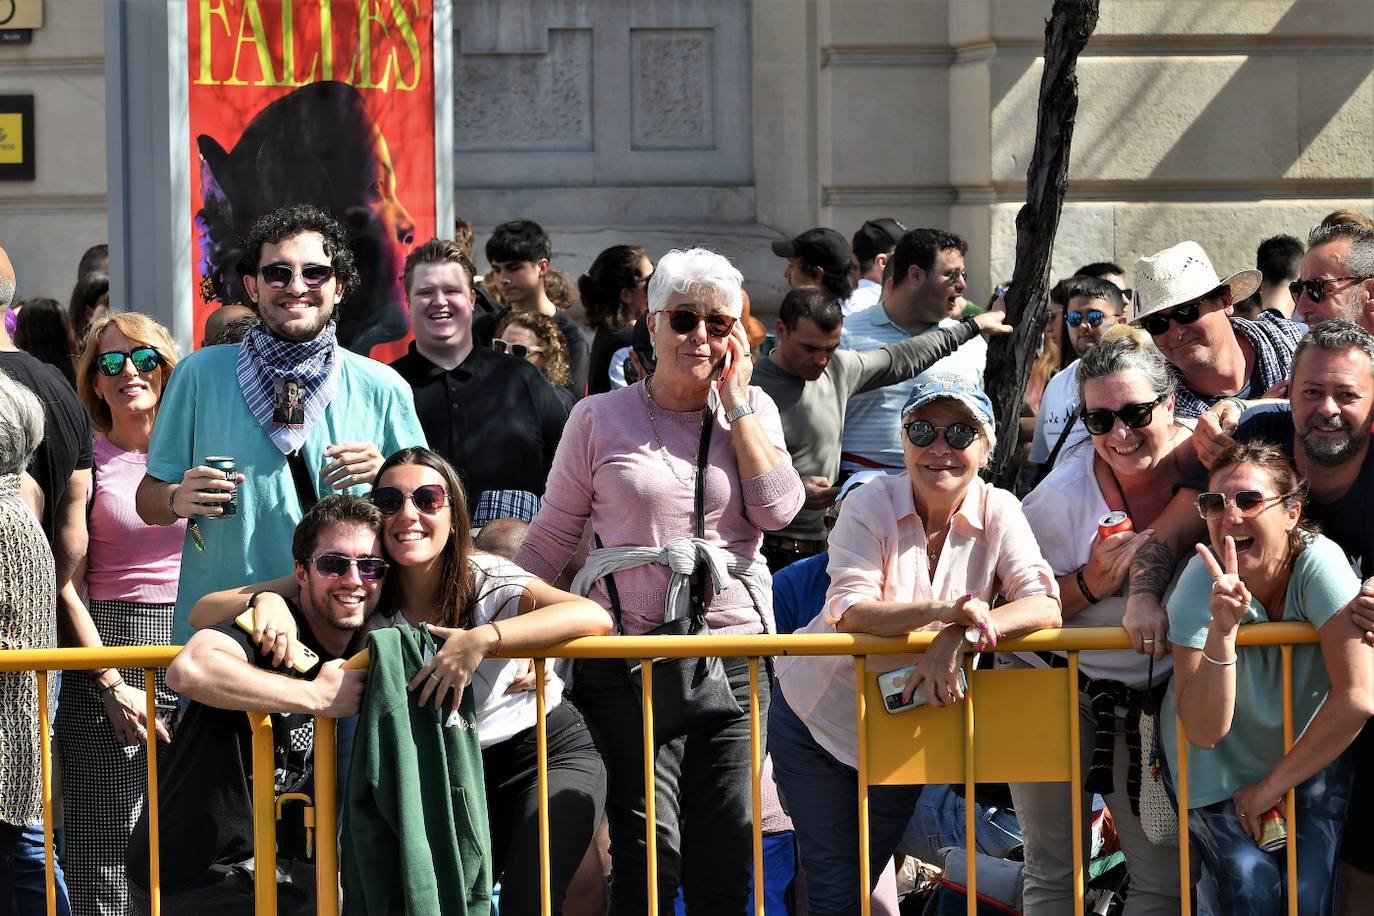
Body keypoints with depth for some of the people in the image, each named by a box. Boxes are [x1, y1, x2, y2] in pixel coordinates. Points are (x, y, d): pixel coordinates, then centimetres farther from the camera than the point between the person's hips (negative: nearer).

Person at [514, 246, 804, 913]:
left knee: (726, 857, 4)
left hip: (734, 651, 2)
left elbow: (778, 509, -5)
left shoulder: (752, 410, 10)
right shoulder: (600, 419, 4)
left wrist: (736, 401, -3)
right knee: (650, 854, -10)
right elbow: (552, 535, 8)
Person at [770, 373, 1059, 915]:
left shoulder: (998, 512, -10)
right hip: (822, 716, -2)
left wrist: (958, 637, -39)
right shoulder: (871, 507, -17)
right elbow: (848, 613, -29)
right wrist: (939, 612, -46)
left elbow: (1044, 607, -22)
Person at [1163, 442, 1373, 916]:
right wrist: (1221, 631, -41)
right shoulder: (1200, 581, -23)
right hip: (1219, 769, 0)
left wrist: (1273, 785, -19)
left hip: (1311, 760, 0)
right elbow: (1204, 731, -26)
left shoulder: (1318, 561, -25)